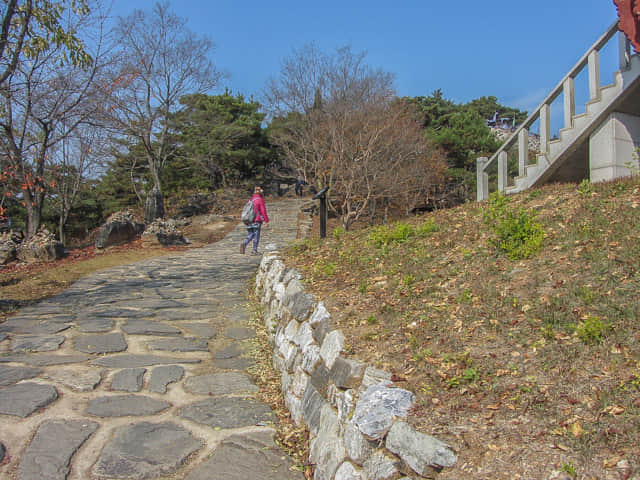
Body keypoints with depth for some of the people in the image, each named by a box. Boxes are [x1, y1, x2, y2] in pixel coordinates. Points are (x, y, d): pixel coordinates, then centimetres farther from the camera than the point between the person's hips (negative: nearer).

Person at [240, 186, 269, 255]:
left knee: (250, 235, 10)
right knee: (256, 236, 2)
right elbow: (263, 211, -11)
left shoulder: (251, 199, 13)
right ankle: (254, 251, 3)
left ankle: (244, 244, -15)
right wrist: (266, 221, -7)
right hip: (257, 221, -6)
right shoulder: (260, 200, -7)